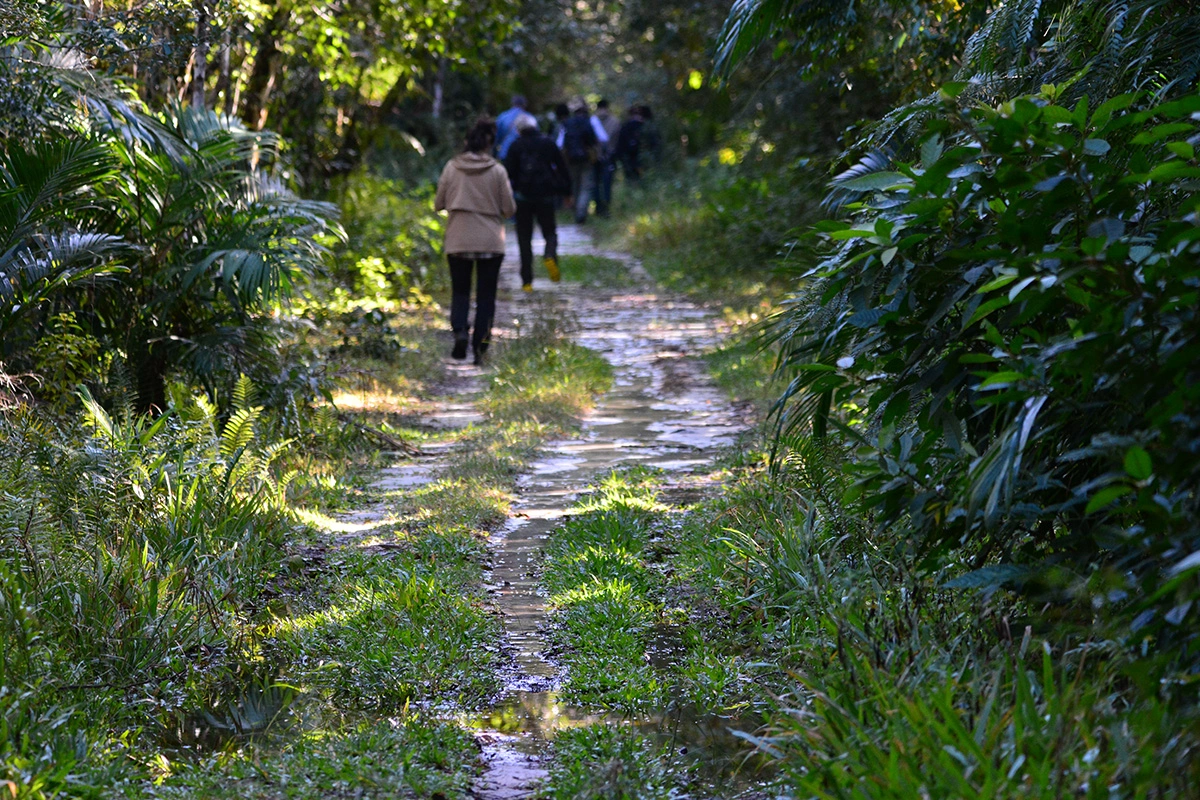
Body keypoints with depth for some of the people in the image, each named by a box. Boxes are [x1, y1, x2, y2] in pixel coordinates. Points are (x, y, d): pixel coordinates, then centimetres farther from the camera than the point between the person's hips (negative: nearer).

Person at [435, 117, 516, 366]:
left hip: (458, 241, 1)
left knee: (460, 291, 12)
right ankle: (480, 346, 3)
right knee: (486, 295, 8)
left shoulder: (452, 167, -4)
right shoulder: (497, 170, -7)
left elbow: (438, 204, 2)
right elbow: (509, 208, -3)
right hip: (491, 241, -1)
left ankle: (459, 330, -15)